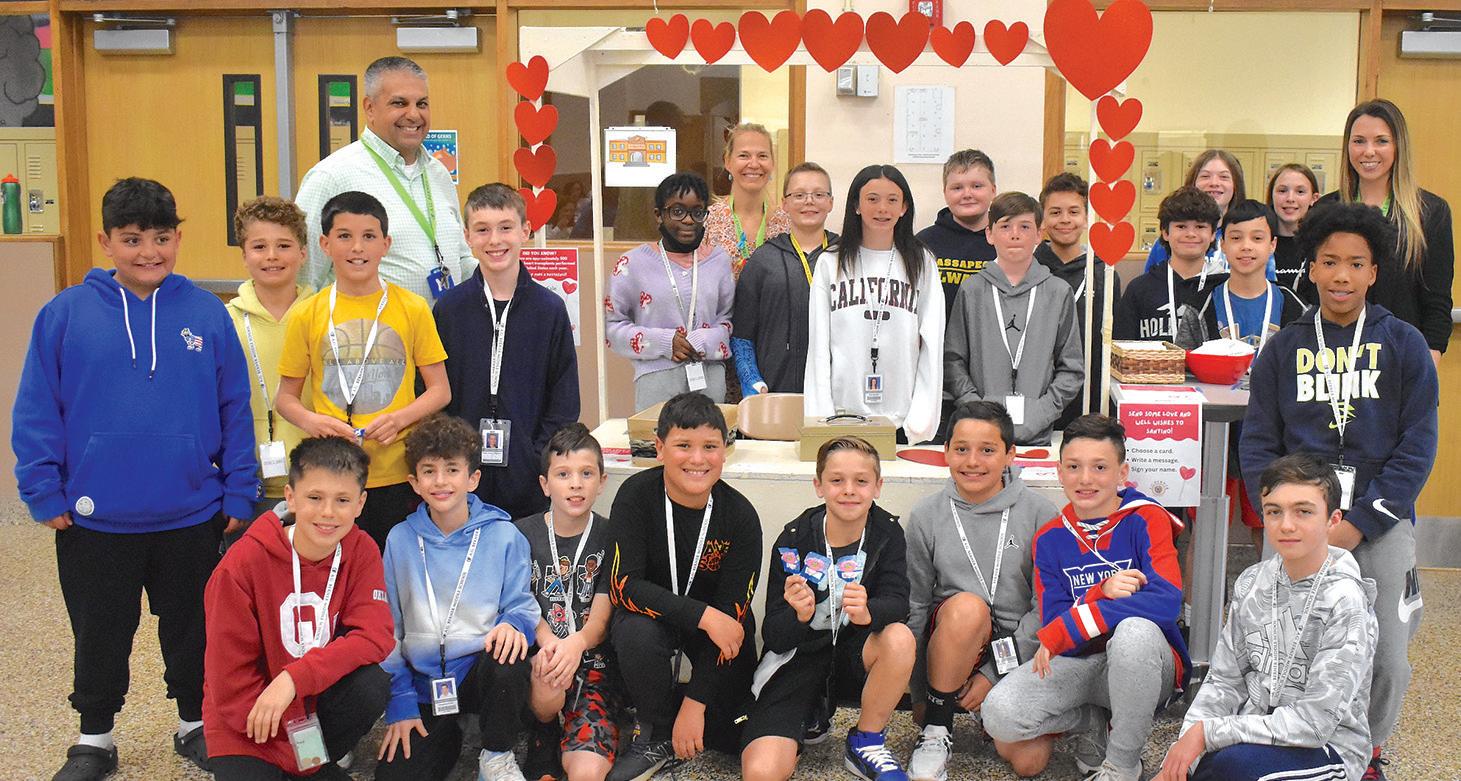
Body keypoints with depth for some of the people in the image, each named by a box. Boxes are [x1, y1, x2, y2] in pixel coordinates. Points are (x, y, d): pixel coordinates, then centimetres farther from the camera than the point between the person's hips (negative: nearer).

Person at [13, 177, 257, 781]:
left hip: (192, 517, 0)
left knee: (193, 630, 16)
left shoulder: (206, 314, -4)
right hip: (94, 521, 0)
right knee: (99, 636, 16)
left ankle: (197, 723, 36)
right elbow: (36, 414, -3)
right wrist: (44, 494, -7)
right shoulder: (66, 314, -6)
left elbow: (235, 411, -1)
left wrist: (239, 495, -2)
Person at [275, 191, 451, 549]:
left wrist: (399, 418, -12)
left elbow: (440, 390, 5)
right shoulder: (308, 315, 4)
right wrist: (311, 421, -11)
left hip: (398, 475, 0)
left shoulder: (413, 309, 1)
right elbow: (286, 397, 10)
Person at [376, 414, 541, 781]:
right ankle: (446, 739, 15)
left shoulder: (503, 535, -1)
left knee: (508, 661, -36)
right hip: (424, 683, 1)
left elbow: (522, 603, 2)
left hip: (482, 668, -1)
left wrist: (512, 623, -24)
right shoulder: (401, 540, 3)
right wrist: (400, 703, -1)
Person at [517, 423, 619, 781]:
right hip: (539, 654, 2)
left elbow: (601, 618, -4)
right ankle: (544, 737, -4)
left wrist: (575, 644, -28)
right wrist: (547, 641, -22)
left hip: (591, 661, -1)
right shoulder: (523, 534, 4)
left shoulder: (609, 537, 2)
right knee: (548, 687, -36)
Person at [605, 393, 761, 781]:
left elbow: (731, 610, -18)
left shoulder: (740, 517, -18)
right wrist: (703, 615, -35)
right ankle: (658, 735, -10)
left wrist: (695, 704, -23)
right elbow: (623, 586, -24)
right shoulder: (636, 496, -19)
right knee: (637, 634, -36)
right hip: (651, 613, 0)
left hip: (717, 622, 1)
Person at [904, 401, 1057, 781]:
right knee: (967, 606, -35)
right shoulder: (926, 515, 0)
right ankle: (936, 729, -15)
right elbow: (914, 607, 3)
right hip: (951, 640, 0)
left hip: (1016, 652, 0)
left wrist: (994, 674, -10)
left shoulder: (1038, 513, -3)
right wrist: (920, 696, -1)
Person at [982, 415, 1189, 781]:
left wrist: (1059, 633, -25)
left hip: (1146, 664, -3)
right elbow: (1052, 620, -5)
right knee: (999, 715, -25)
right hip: (1077, 663, 3)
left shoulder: (1147, 521, -7)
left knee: (1135, 630, -39)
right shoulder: (1049, 539, 4)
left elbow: (1167, 601, -24)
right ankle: (1090, 720, 8)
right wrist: (1101, 594, -27)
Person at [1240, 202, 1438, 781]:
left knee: (1386, 657, -3)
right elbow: (1258, 444, 6)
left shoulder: (1403, 344, 5)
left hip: (1381, 521, 0)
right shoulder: (1283, 348, 8)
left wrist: (1358, 525, -9)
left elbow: (1417, 446, 0)